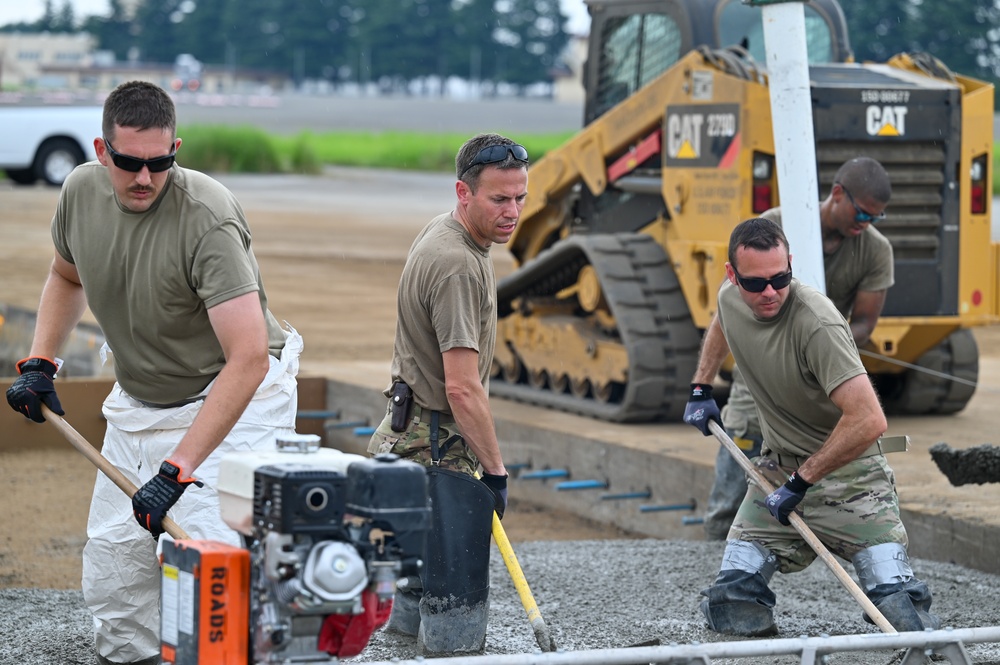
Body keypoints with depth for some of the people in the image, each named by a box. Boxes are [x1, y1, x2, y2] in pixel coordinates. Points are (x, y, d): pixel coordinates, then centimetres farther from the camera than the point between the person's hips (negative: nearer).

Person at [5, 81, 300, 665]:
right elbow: (67, 275, 17)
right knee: (113, 566, 8)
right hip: (138, 397, 7)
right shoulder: (82, 190, -8)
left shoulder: (208, 218, -30)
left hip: (234, 398, -7)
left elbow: (247, 359, -36)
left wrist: (177, 470, -40)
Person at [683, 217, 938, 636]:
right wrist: (701, 388, 23)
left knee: (896, 598, -20)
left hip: (847, 469, -6)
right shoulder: (730, 298, -5)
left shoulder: (817, 325, -28)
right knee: (732, 600, -6)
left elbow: (868, 421, -34)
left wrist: (800, 481, -25)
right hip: (777, 467, 6)